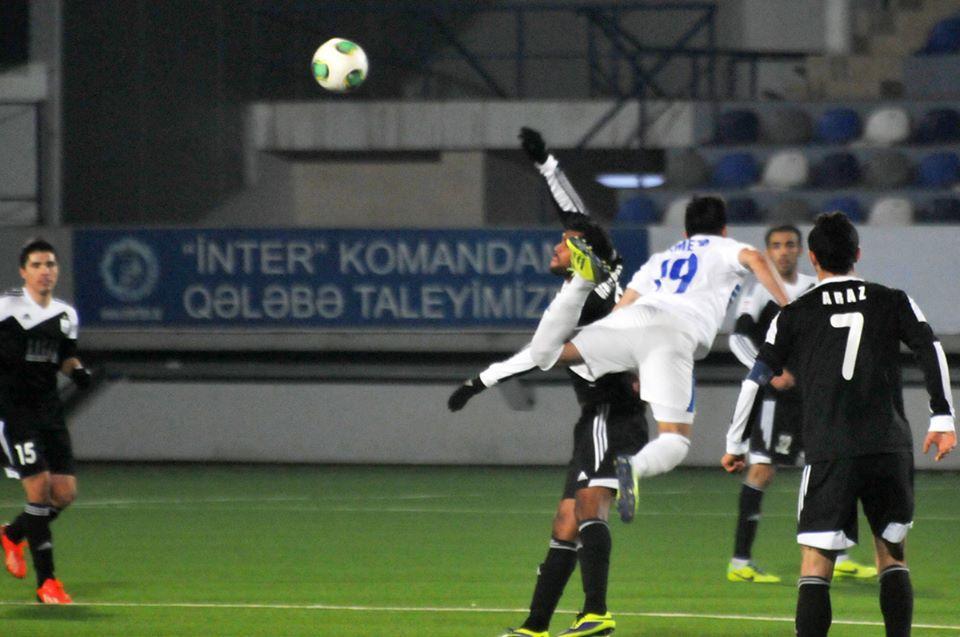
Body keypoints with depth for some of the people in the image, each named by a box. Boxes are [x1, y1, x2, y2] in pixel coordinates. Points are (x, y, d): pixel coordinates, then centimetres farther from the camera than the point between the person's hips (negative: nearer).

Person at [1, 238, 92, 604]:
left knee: (65, 493, 1)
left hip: (49, 410, 6)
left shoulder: (65, 315, 11)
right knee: (39, 488, -14)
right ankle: (46, 581, -8)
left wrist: (77, 369, 3)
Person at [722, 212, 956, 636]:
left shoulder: (795, 315, 7)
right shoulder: (892, 302, 10)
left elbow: (755, 379, 5)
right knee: (892, 554, 16)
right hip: (891, 448, 2)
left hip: (830, 452, -2)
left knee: (815, 565, -3)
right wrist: (942, 419, 0)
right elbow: (932, 351, -1)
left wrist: (733, 443, 14)